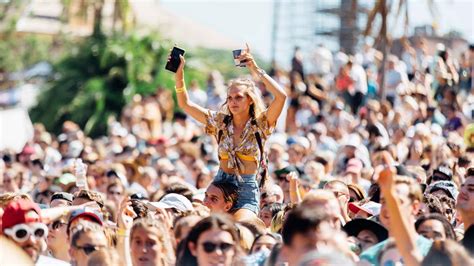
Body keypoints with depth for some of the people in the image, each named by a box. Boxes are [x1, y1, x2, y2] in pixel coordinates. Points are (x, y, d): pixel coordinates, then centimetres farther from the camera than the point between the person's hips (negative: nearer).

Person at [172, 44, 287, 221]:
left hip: (247, 189, -4)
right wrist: (179, 74, -2)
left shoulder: (260, 124, -1)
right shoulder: (220, 122, 9)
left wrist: (256, 70, -17)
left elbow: (281, 96, -17)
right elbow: (184, 103, 9)